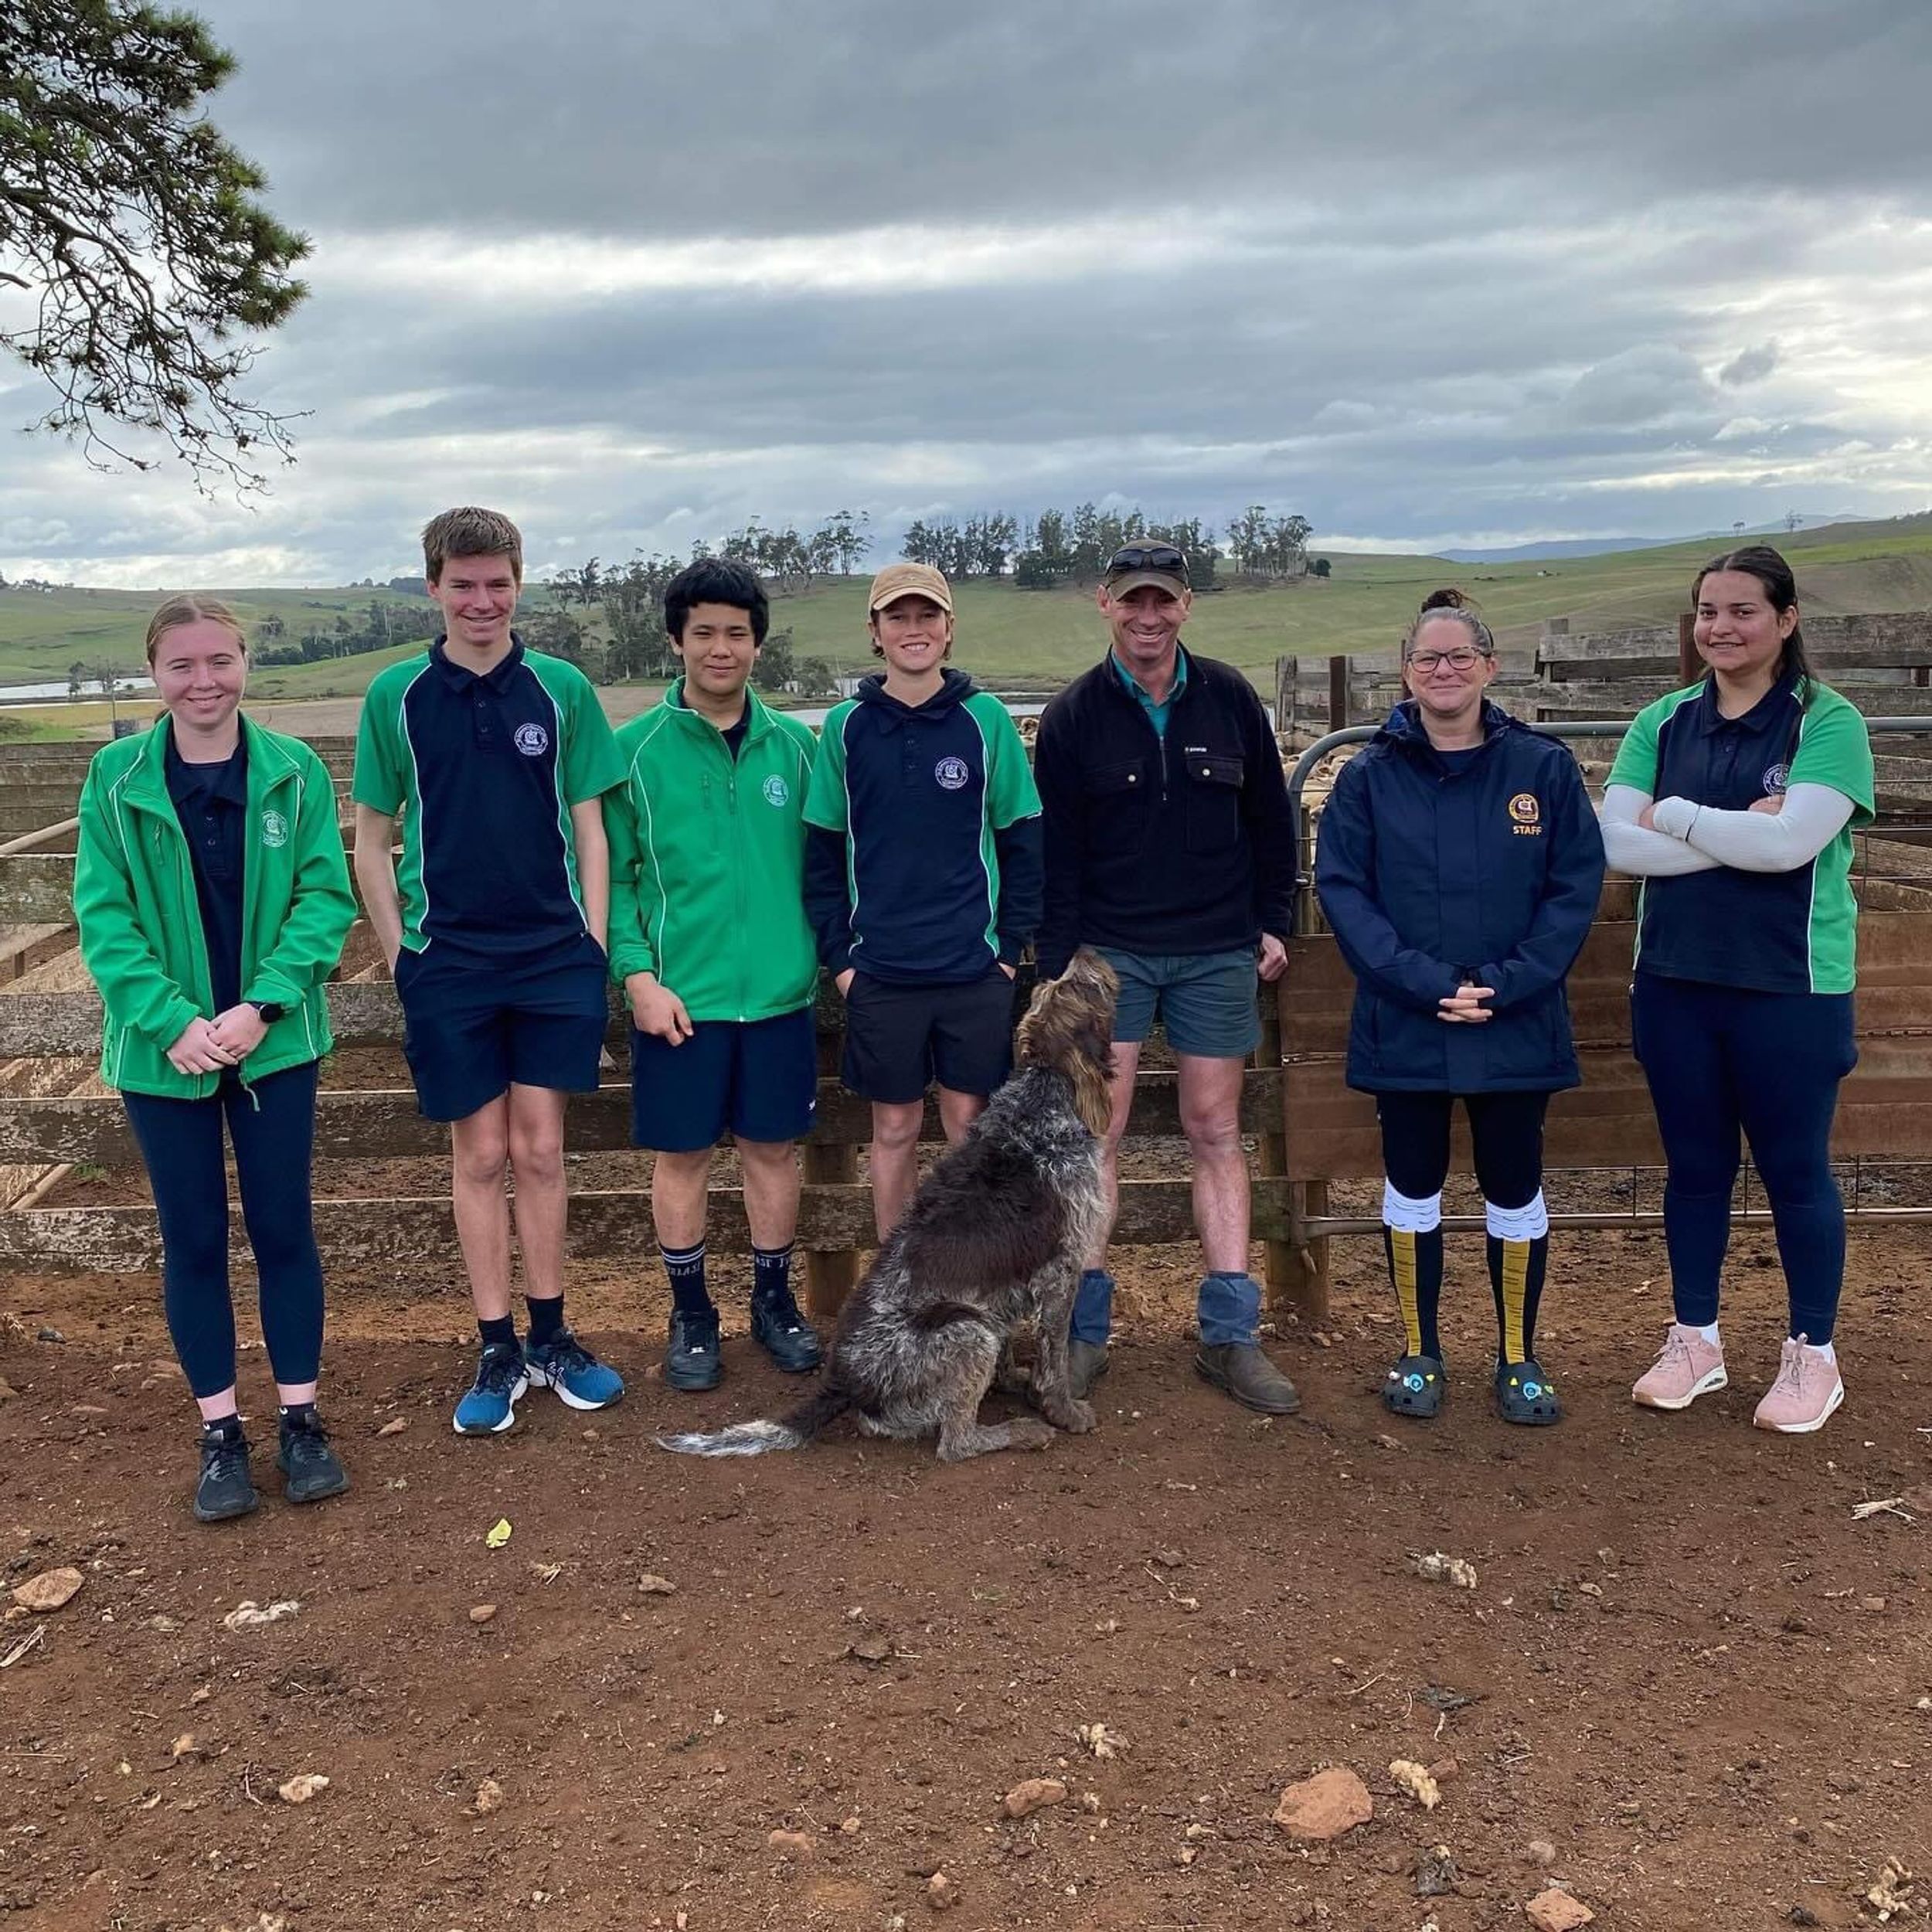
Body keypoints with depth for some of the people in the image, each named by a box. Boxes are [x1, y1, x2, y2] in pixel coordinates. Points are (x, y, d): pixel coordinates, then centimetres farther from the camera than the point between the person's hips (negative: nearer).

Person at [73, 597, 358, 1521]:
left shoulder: (295, 771, -5)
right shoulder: (115, 778, -5)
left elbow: (326, 897, -6)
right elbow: (103, 917, -6)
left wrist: (263, 1005, -17)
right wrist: (173, 1022, -17)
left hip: (276, 1043, 0)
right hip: (164, 1051, 0)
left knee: (284, 1229, 8)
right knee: (193, 1240, 9)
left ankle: (300, 1418, 23)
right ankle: (220, 1433, 22)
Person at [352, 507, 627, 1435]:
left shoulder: (561, 689, 0)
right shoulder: (396, 696, 0)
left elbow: (589, 828, 4)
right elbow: (370, 839, 5)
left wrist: (595, 945, -1)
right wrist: (400, 955, -1)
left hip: (554, 958, 0)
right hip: (447, 964, 0)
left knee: (539, 1149, 7)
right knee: (479, 1155, 7)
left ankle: (550, 1337, 21)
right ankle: (498, 1351, 18)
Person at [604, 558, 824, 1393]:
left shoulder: (794, 745, 3)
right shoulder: (637, 748, -4)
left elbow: (821, 865, 8)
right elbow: (611, 875, -4)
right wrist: (638, 974, -12)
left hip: (780, 992, 2)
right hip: (678, 998, -2)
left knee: (774, 1147, 12)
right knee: (682, 1155, 8)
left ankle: (774, 1299, 30)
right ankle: (691, 1312, 26)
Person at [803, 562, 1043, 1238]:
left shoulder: (986, 718, -1)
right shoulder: (845, 726, 2)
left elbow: (1022, 843, 3)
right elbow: (822, 853, 5)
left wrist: (1012, 946, -2)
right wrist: (838, 955, 0)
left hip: (976, 970, 0)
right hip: (879, 973, 1)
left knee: (970, 1125, 7)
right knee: (894, 1130, 10)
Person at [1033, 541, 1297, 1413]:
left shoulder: (1229, 699, 3)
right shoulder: (1073, 716, -2)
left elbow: (1269, 819, 10)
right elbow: (1056, 853, -1)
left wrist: (1274, 921, 7)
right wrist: (1059, 964, -5)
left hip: (1217, 953, 1)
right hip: (1109, 951, -1)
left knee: (1216, 1134, 6)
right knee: (1096, 1133, -2)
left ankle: (1230, 1334, 12)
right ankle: (1085, 1331, 8)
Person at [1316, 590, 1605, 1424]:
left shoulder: (1543, 767, -1)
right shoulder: (1369, 775, 0)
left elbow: (1576, 886, -3)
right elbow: (1341, 888, -6)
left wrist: (1505, 985, -14)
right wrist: (1422, 981, -16)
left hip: (1517, 1029, 0)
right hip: (1403, 1029, 0)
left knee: (1513, 1191, 10)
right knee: (1412, 1189, 11)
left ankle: (1519, 1359, 26)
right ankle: (1419, 1354, 27)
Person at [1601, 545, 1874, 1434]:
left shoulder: (1827, 722, -7)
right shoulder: (1664, 722, 6)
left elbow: (1791, 841, -22)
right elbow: (1618, 842, -7)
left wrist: (1673, 815, -11)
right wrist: (1738, 834, -16)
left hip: (1791, 986, -4)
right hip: (1674, 982, 4)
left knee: (1795, 1169, 7)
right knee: (1694, 1166, 13)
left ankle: (1813, 1354, 23)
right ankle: (1695, 1340, 27)